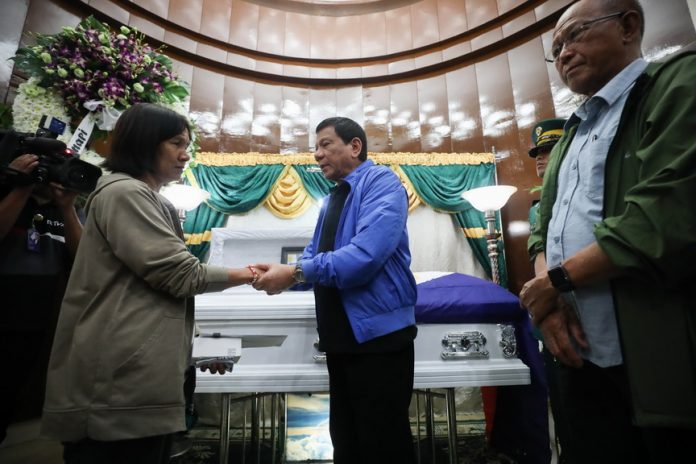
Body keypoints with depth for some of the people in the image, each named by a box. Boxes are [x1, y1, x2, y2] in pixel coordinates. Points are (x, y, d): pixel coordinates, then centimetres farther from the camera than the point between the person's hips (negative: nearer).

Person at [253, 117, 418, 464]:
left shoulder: (381, 183, -11)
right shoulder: (332, 200, 16)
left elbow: (366, 254, -27)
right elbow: (314, 256, 11)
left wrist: (296, 273, -23)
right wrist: (282, 273, -9)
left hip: (378, 333, -8)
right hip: (341, 337, 8)